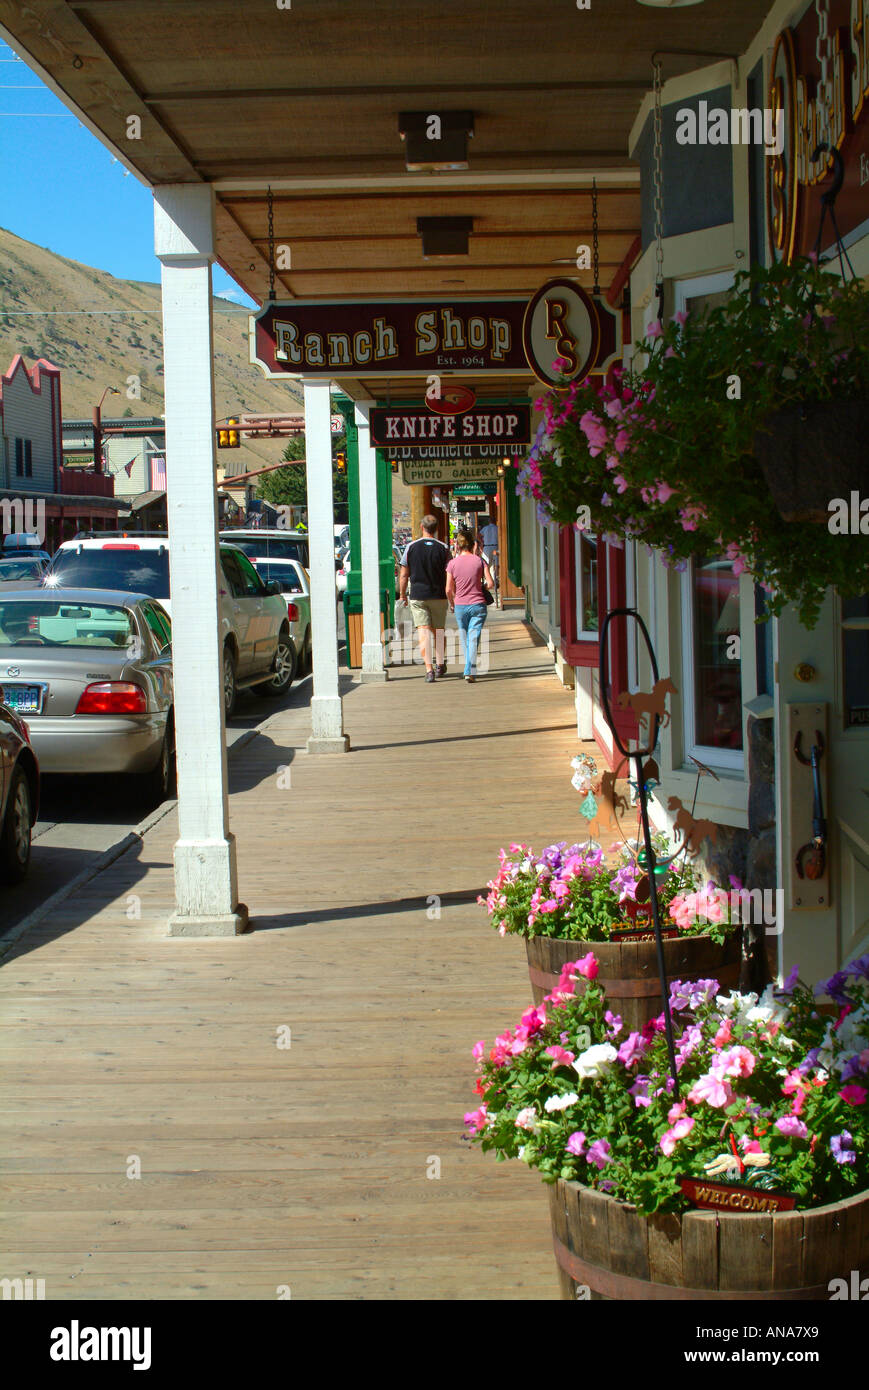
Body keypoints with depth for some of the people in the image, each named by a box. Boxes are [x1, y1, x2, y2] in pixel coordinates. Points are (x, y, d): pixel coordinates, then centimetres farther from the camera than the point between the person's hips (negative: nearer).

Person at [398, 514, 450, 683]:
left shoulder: (411, 547, -3)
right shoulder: (443, 548, -4)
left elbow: (403, 574, 1)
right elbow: (449, 575, -3)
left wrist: (402, 595, 13)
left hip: (417, 596, -1)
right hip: (438, 595, 1)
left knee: (423, 630, -5)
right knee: (439, 629, 16)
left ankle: (429, 668, -16)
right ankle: (440, 664, 28)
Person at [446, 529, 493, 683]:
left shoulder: (453, 563, -4)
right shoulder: (479, 561, -4)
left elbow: (449, 589, -3)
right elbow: (490, 583, -7)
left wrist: (451, 604, 14)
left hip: (460, 606, 1)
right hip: (478, 605, -1)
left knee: (465, 639, 16)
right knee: (474, 638, -2)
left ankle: (469, 669, 26)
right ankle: (470, 671, -14)